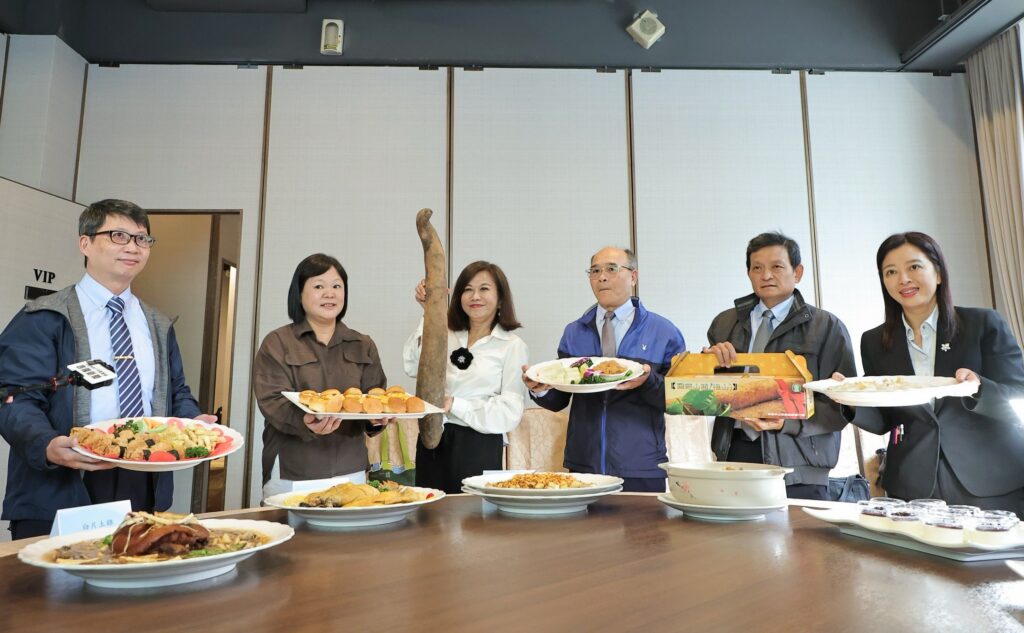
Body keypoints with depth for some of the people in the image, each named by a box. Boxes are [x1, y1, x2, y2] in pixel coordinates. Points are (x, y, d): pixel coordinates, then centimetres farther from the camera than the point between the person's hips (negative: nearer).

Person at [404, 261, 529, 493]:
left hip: (479, 448, -3)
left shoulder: (513, 346, -2)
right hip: (431, 444, 4)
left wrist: (455, 404, -16)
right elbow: (413, 368, -8)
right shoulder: (446, 336, 9)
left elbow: (510, 412, -9)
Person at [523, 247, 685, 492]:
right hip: (582, 466, 2)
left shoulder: (664, 332, 0)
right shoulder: (573, 333, 9)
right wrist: (540, 389, -14)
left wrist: (649, 382, -23)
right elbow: (559, 401, 8)